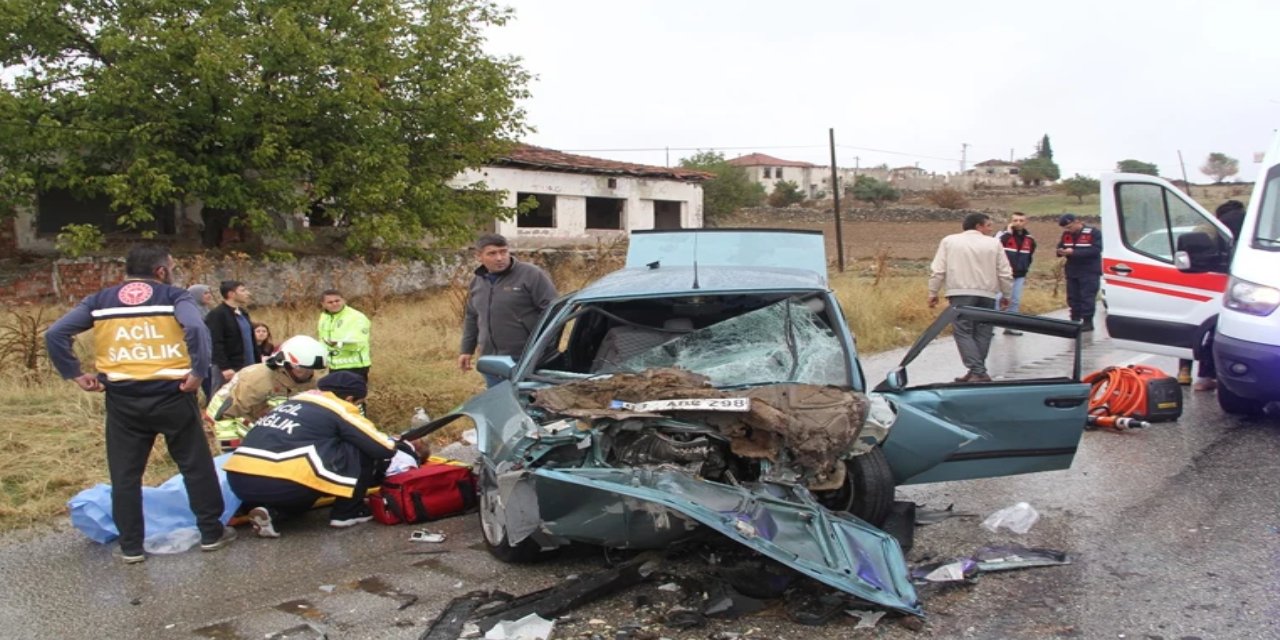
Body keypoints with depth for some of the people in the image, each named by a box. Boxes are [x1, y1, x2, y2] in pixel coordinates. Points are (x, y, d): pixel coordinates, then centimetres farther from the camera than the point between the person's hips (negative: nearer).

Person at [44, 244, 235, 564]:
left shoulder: (100, 300, 9)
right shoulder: (174, 295, -1)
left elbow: (55, 334, 1)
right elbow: (196, 328, -22)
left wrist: (74, 374, 5)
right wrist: (198, 371, -16)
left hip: (122, 400, 3)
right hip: (172, 395, -2)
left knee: (125, 475, 13)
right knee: (197, 466, 11)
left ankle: (131, 546, 18)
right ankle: (211, 533, 18)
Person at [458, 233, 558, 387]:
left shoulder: (531, 275, -9)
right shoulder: (477, 282, 13)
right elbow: (471, 318, 25)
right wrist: (466, 350, 22)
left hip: (526, 360, -6)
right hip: (492, 362, 7)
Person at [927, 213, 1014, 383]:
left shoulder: (949, 241, 5)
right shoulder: (994, 243, 7)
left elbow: (937, 270, 1)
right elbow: (1005, 273, 6)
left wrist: (933, 292, 8)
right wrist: (1006, 295, 17)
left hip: (961, 293, -2)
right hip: (987, 294, 2)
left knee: (963, 332, -3)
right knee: (982, 333, 10)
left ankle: (978, 372, -16)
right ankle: (978, 372, 10)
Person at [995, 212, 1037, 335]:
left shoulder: (1029, 239, 8)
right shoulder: (1003, 234, -8)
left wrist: (1025, 273, 20)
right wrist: (1008, 232, -23)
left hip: (1019, 276, 5)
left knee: (1015, 302, 8)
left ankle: (1010, 327, 18)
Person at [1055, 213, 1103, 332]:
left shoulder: (1093, 233, -12)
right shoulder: (1066, 234, 7)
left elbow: (1096, 250, -20)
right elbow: (1060, 246, 17)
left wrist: (1074, 252, -27)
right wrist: (1061, 251, -10)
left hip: (1089, 272, -6)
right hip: (1072, 271, 6)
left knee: (1087, 297, -7)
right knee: (1073, 297, 8)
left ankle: (1087, 322, -2)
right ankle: (1075, 320, 16)